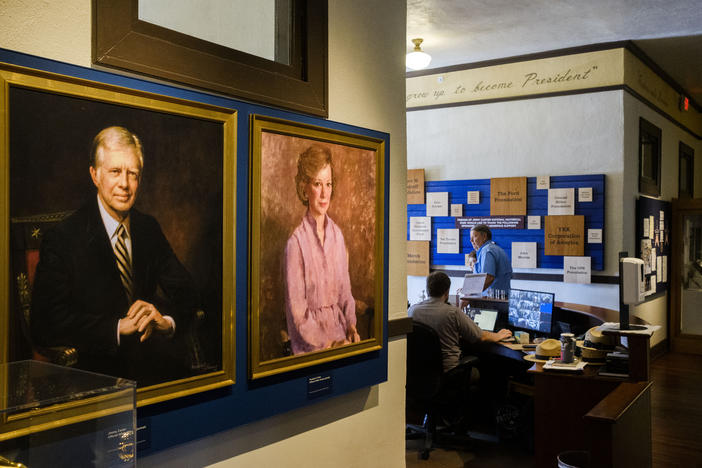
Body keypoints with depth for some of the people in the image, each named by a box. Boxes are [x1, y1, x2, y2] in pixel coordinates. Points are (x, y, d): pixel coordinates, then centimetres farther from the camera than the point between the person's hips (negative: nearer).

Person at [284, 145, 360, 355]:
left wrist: (351, 324, -1)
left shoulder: (337, 234, 6)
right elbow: (297, 313, -11)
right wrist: (327, 344, -14)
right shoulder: (296, 242, -13)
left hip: (339, 329, 5)